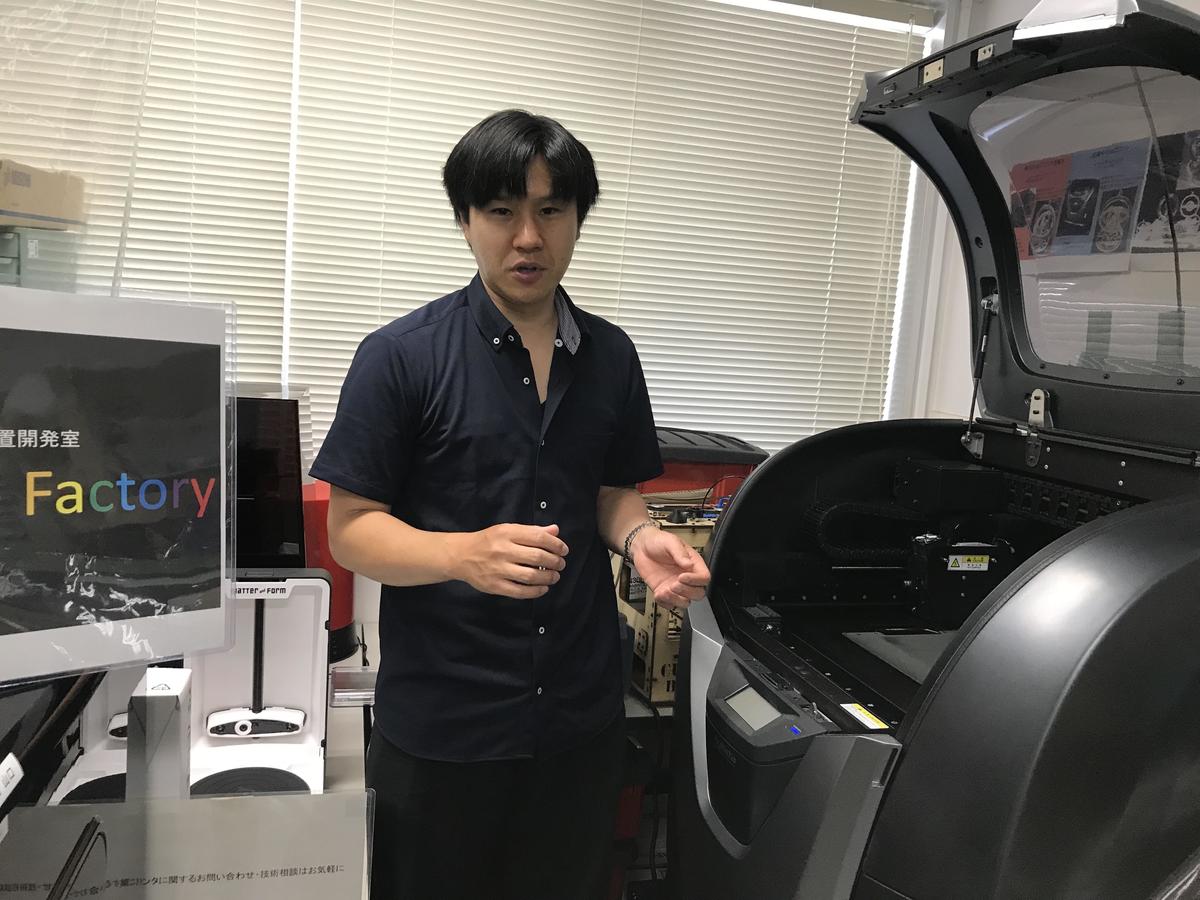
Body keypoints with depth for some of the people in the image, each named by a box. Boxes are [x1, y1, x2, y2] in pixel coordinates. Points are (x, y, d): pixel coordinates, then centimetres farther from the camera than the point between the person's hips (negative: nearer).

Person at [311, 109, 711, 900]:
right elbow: (350, 530, -11)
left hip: (581, 715, 4)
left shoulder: (611, 357, 4)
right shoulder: (401, 357, -11)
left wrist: (639, 536, -10)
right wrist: (465, 553, -30)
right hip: (441, 724, -3)